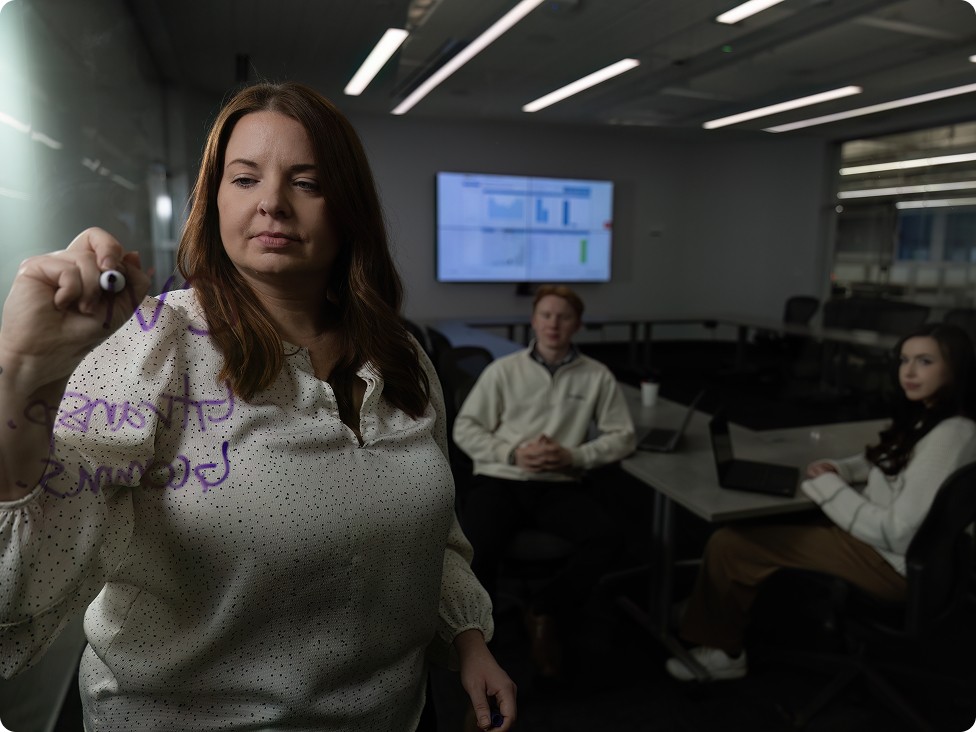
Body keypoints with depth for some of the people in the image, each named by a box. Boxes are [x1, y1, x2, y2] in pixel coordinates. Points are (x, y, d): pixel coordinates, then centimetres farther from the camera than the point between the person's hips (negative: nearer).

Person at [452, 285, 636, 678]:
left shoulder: (597, 376, 6)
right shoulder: (503, 370, 4)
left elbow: (622, 436, 7)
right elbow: (464, 427, 4)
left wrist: (574, 457, -10)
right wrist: (513, 452, -12)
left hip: (558, 485, 1)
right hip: (499, 479, -1)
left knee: (603, 536, -27)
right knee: (475, 549, -29)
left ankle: (543, 610, -2)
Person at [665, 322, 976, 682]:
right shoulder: (925, 418, 5)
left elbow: (898, 534, -27)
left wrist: (828, 488, -16)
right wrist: (839, 469, 2)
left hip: (889, 562, -10)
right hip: (877, 539, 10)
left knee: (727, 546, -8)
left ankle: (726, 651, 18)